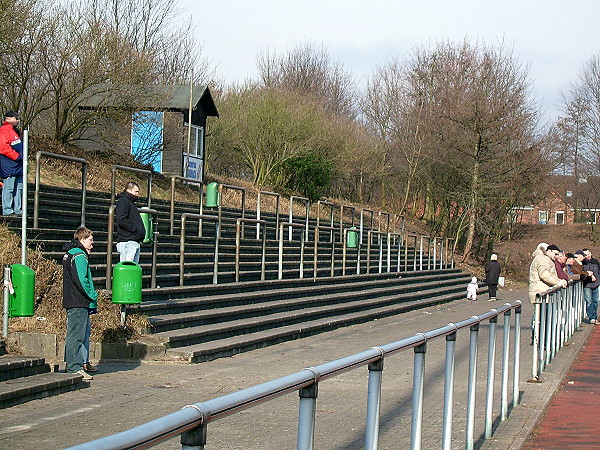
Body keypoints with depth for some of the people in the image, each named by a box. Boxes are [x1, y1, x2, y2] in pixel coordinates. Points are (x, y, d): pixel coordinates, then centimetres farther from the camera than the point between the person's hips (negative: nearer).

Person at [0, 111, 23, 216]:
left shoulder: (15, 131, 21)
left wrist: (23, 158, 16)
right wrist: (17, 156, -19)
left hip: (19, 166, 10)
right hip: (9, 167, -10)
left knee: (19, 188, 11)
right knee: (9, 188, -7)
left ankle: (17, 210, 17)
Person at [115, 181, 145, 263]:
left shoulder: (131, 203, 25)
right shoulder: (123, 201, -6)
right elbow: (122, 220, -19)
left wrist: (142, 231, 11)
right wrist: (136, 229, -17)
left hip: (136, 241, 10)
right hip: (127, 242, -10)